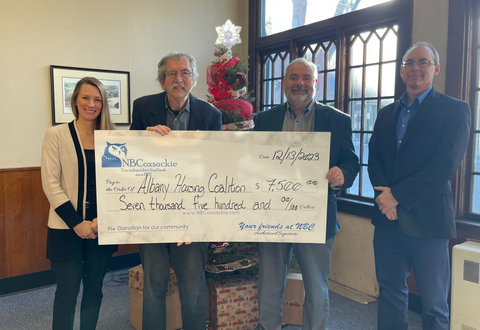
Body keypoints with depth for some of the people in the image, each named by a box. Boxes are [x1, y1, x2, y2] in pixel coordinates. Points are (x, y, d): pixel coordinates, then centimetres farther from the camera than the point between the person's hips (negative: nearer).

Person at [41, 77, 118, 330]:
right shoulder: (56, 135, -3)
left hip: (102, 226, 3)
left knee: (94, 287, 12)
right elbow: (50, 183, -8)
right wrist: (76, 222, -13)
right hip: (66, 227, -3)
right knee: (67, 290, 2)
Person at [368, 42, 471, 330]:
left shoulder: (455, 110, -3)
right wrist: (384, 195, -10)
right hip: (388, 218, 5)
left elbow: (446, 164, -14)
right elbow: (374, 158, 7)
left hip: (426, 219, -4)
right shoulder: (386, 113, 13)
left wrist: (397, 195, -16)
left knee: (434, 304, 8)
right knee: (390, 292, 15)